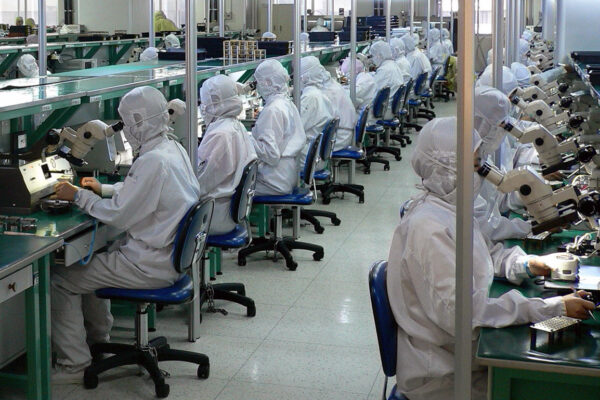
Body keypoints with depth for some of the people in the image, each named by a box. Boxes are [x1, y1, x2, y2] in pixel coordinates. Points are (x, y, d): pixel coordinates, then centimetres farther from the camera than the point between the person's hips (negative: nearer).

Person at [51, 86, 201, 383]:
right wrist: (103, 189, 20)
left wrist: (79, 196, -9)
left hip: (150, 263, -10)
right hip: (171, 254, 10)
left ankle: (74, 364, 3)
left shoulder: (152, 161, -25)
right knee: (90, 261, 29)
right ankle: (98, 339, 40)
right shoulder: (174, 149, 6)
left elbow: (119, 215, -22)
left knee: (60, 279, -4)